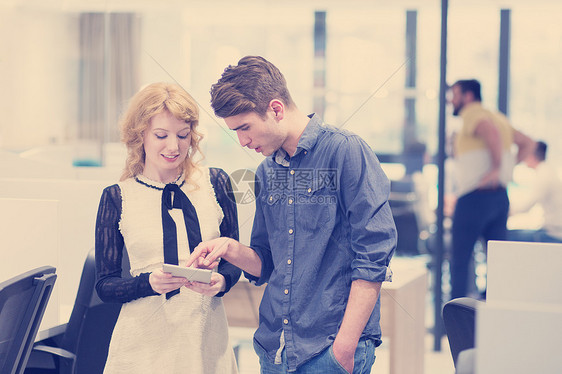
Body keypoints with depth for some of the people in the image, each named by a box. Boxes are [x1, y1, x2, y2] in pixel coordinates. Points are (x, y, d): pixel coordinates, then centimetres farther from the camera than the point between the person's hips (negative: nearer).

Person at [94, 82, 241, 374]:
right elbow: (105, 286, 0)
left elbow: (233, 259, 10)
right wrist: (150, 283, -18)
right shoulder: (117, 197, -1)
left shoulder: (215, 183, 3)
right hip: (143, 345, -1)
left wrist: (221, 281, -12)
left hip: (207, 339, 2)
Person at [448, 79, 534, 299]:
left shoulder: (472, 114, -8)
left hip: (474, 198, -8)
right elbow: (527, 143, 23)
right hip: (500, 197, 8)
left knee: (459, 259, 1)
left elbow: (491, 132, -28)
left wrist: (496, 168, -21)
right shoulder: (498, 117, 18)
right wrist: (509, 166, 14)